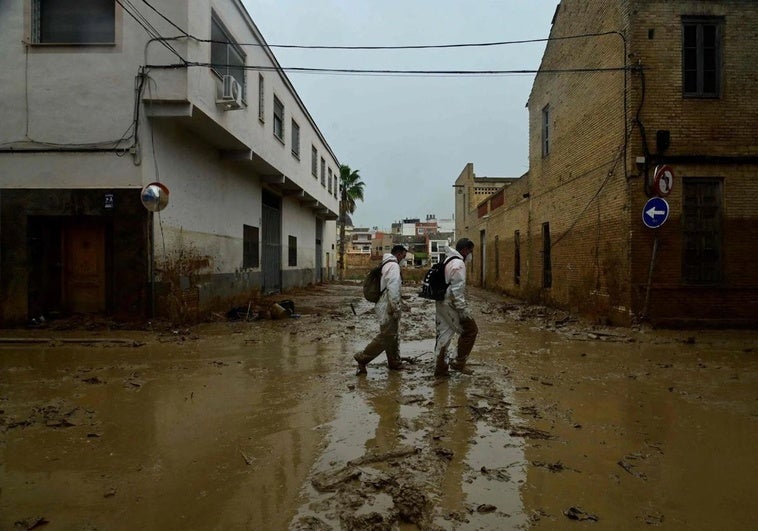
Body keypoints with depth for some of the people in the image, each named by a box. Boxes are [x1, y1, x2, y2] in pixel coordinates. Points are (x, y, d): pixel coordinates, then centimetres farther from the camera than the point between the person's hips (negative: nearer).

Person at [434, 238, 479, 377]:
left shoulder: (448, 261, 17)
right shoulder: (458, 264, -14)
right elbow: (457, 289, -21)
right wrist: (463, 309, -19)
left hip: (441, 303, 10)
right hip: (451, 305, -10)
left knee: (443, 335, 12)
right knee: (471, 330, 3)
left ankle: (440, 368, 17)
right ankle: (458, 362, 5)